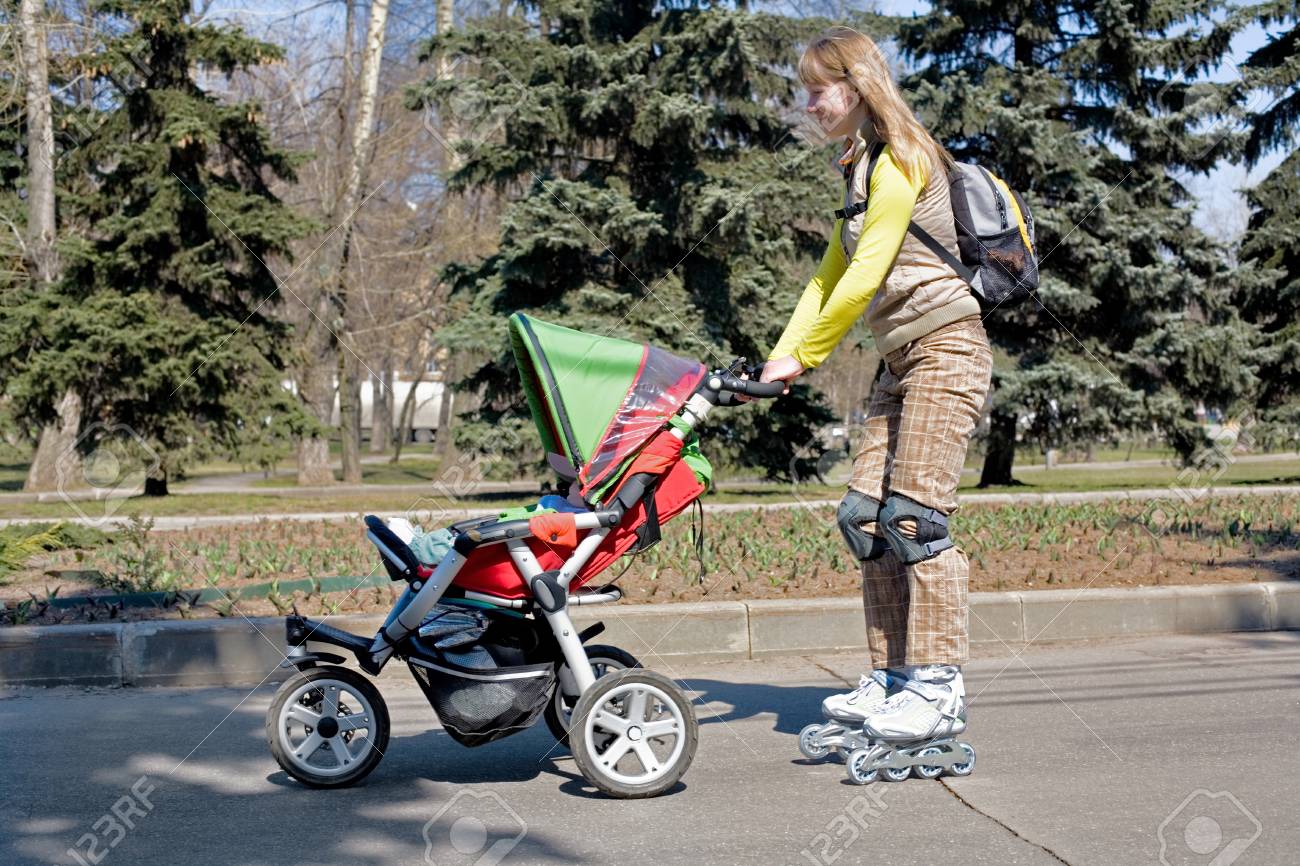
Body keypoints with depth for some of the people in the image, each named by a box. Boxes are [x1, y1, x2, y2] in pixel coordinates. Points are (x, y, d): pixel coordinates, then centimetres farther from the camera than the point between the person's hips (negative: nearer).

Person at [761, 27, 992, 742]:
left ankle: (938, 689, -8)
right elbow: (830, 278, 17)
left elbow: (865, 276, -16)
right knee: (865, 515, 3)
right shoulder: (861, 169, 19)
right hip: (901, 360, 9)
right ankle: (891, 680, 8)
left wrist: (803, 356, -12)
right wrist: (778, 358, 8)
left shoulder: (899, 158, -10)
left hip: (945, 346, -9)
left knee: (914, 514, -13)